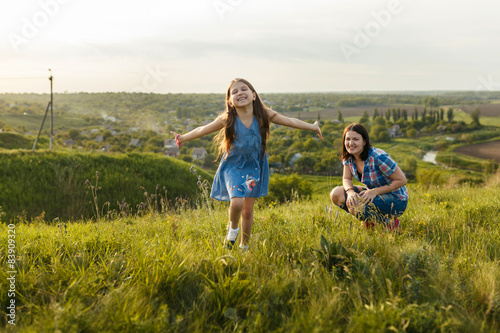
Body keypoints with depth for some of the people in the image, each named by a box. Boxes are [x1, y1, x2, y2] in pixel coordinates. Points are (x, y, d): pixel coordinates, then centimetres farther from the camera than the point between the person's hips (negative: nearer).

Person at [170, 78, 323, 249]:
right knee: (237, 202, -24)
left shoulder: (264, 115, -15)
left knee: (248, 211, 8)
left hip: (254, 166, 2)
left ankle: (244, 246, 31)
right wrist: (182, 138, -8)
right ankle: (233, 229, 10)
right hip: (233, 166, -2)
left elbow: (290, 121, -3)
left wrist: (312, 127, 5)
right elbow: (203, 130, -6)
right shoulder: (227, 120, -18)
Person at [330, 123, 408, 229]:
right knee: (336, 194, -11)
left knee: (355, 207, -33)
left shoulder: (378, 157, -26)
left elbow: (402, 180, -20)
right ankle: (369, 220, 5)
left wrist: (375, 191, -26)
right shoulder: (348, 157, -5)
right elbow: (346, 179, 2)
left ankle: (388, 221, -6)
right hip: (374, 193, 8)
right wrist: (350, 191, -22)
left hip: (395, 199, -8)